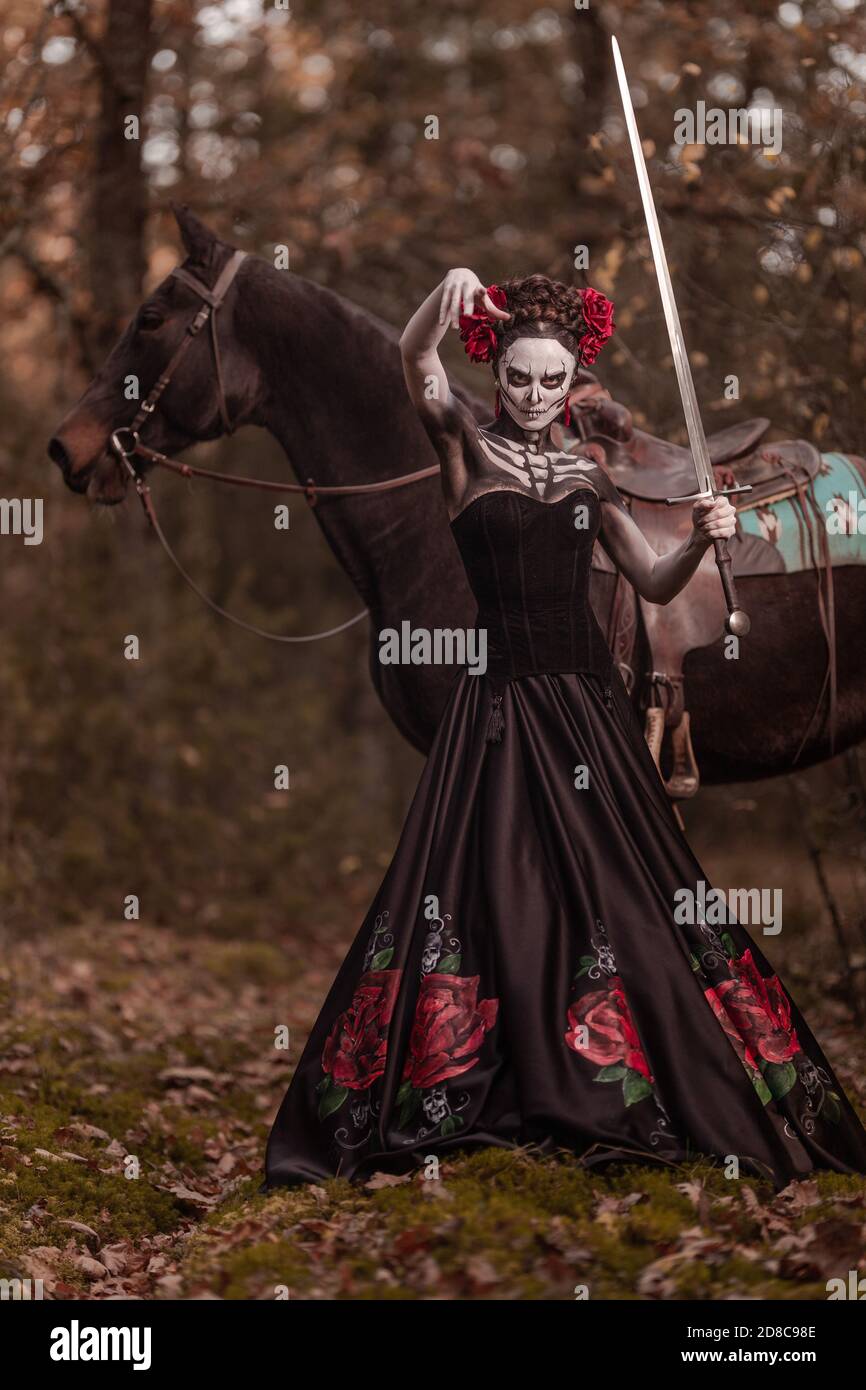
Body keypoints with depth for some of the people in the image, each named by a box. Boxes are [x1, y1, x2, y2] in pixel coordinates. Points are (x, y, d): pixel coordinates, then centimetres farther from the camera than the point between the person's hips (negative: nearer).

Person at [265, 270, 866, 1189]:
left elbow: (654, 585, 13)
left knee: (618, 889, 5)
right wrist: (448, 292, -36)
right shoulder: (466, 449, 1)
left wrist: (699, 540, -6)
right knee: (500, 895, -7)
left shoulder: (585, 474, 13)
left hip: (588, 699, 5)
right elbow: (414, 362, -18)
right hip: (502, 699, -4)